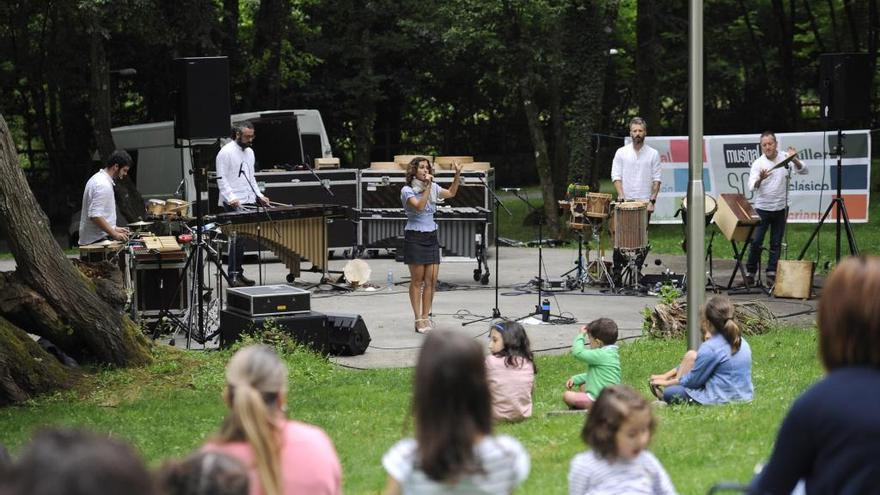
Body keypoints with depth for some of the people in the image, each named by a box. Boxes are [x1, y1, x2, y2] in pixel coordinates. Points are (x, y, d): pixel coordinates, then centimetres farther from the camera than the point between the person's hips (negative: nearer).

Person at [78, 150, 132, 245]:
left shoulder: (98, 179, 15)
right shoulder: (103, 185, -18)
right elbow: (95, 215, -26)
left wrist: (114, 229, 18)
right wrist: (114, 234, -22)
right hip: (98, 240, -11)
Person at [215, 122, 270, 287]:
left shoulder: (249, 152, 18)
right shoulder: (226, 152, -7)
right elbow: (221, 179, -11)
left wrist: (259, 196, 14)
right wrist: (231, 198, -22)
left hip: (248, 202, 7)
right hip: (233, 205, -7)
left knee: (242, 239, 7)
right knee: (236, 239, -11)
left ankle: (239, 273, 11)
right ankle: (233, 275, -11)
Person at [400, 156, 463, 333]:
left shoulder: (433, 187, 9)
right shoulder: (407, 190, -8)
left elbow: (451, 193, 22)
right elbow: (419, 207, -23)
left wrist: (457, 174, 12)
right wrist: (427, 186, -23)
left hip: (431, 237, 5)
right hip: (415, 238, -5)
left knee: (431, 280, 0)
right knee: (417, 280, -1)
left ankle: (426, 317, 7)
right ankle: (419, 320, 3)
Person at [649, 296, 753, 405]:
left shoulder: (710, 348, -20)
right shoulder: (741, 342, 8)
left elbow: (692, 380, -8)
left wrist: (667, 383, 10)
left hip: (721, 400, -9)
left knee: (669, 393, -7)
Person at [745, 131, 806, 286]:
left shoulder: (785, 158, 0)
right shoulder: (758, 163, -7)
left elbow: (803, 170, -6)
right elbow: (751, 186, -15)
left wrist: (794, 159, -24)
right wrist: (760, 179, -38)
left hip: (780, 208, 2)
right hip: (762, 208, -2)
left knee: (776, 243, 6)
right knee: (756, 241, -5)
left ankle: (771, 273, 13)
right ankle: (750, 273, 5)